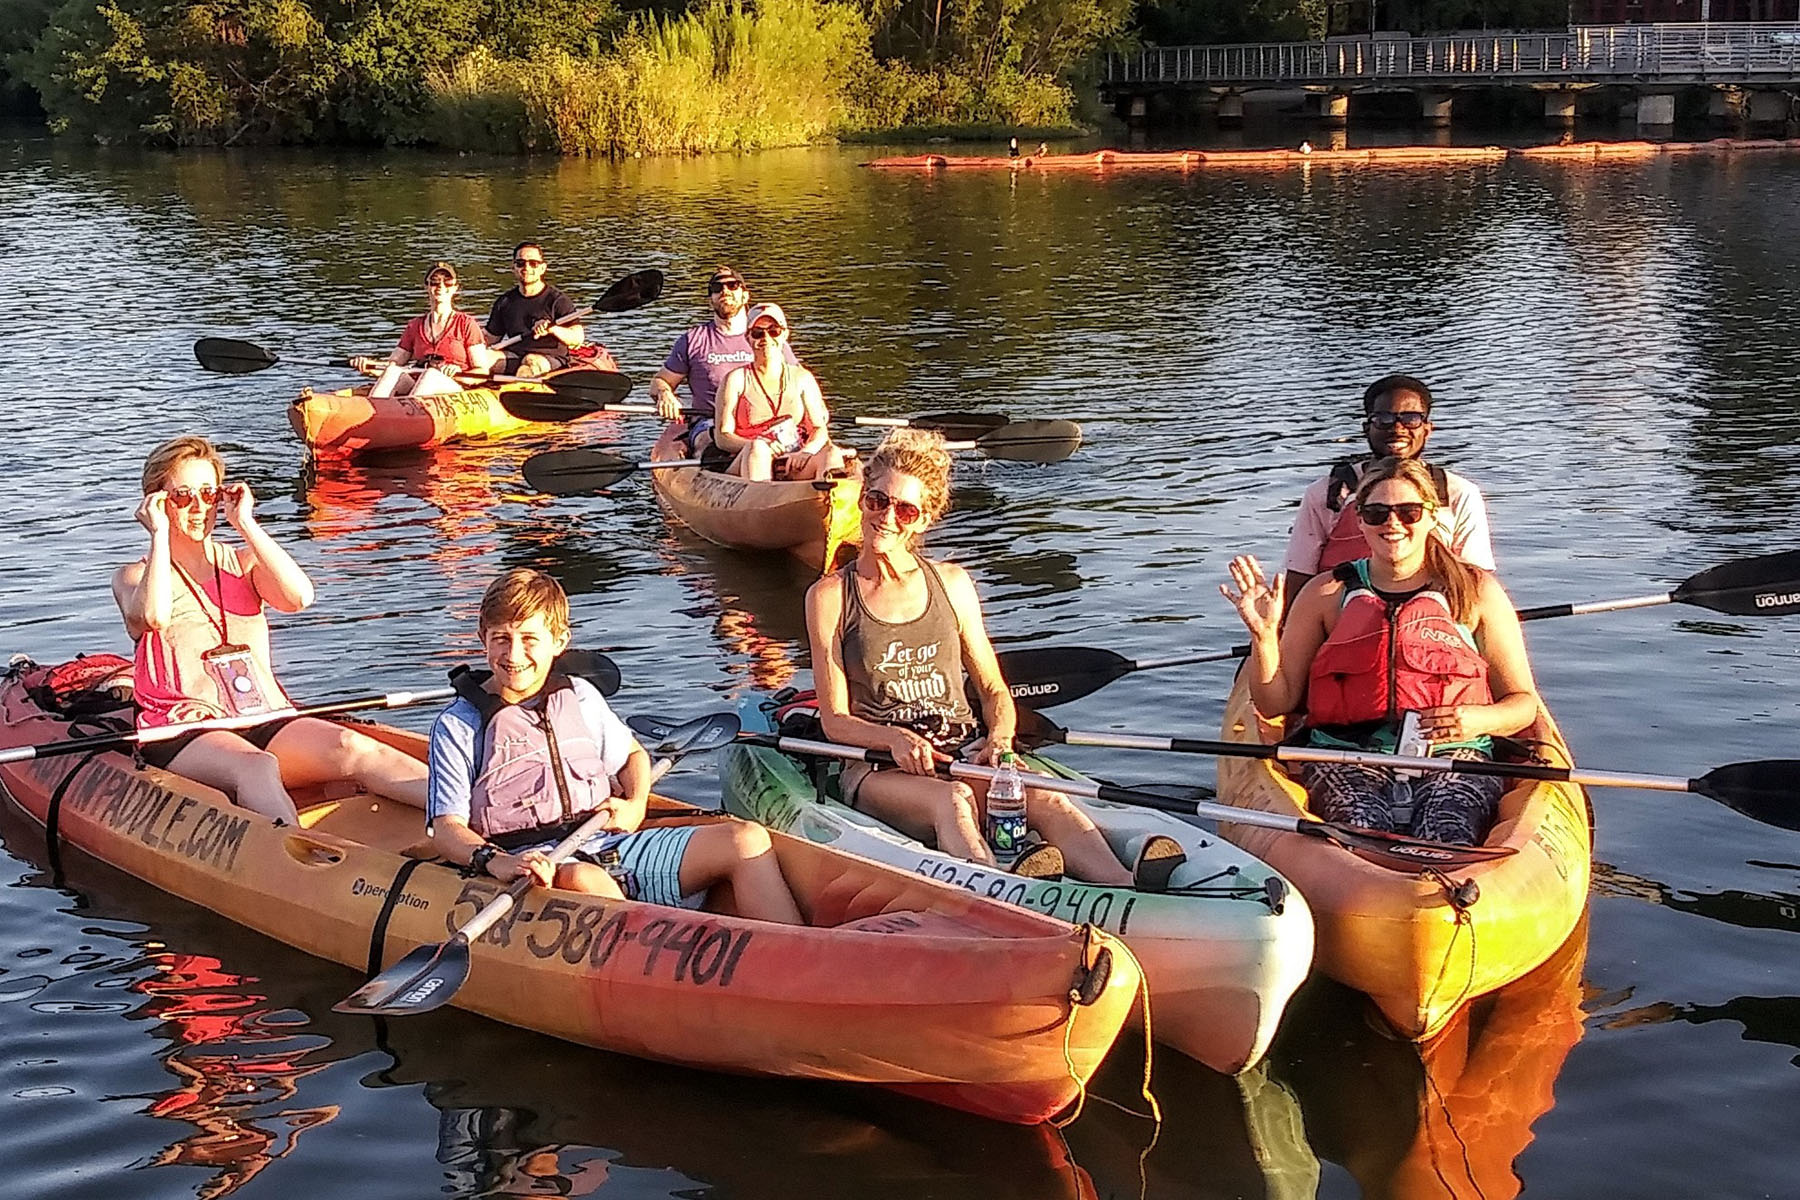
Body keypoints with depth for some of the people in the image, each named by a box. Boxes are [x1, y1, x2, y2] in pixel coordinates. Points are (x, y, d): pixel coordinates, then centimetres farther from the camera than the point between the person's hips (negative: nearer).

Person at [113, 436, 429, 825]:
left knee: (352, 749, -26)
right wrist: (159, 533, -3)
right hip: (181, 735, -3)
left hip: (266, 723, 3)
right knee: (256, 768, -37)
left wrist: (245, 523, 1)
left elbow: (299, 597, -3)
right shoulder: (135, 575, 12)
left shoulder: (242, 564, 20)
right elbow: (153, 615, -15)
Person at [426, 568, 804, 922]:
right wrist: (497, 863, -25)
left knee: (747, 840, -12)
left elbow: (632, 755, 32)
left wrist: (636, 805, 9)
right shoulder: (458, 726, 3)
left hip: (610, 846, 6)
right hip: (544, 866, -5)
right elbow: (447, 827, -4)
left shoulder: (581, 697, 17)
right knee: (585, 880, -42)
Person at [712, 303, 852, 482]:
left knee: (831, 454, -28)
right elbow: (722, 437, 1)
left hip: (794, 468, 2)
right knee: (758, 448, -36)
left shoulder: (802, 378, 18)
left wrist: (805, 452, -15)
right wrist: (756, 446, -19)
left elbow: (820, 429, 9)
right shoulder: (737, 379, 10)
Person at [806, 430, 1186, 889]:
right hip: (877, 768, -3)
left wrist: (998, 739, -8)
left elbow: (994, 690, 14)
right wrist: (895, 738, -19)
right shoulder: (830, 596, 3)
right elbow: (835, 721, 0)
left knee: (1044, 798, -29)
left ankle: (1127, 888, -55)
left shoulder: (952, 584, 12)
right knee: (952, 800, -37)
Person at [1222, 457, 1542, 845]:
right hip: (1347, 756, 0)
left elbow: (1524, 703, 13)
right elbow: (1277, 703, 12)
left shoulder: (1477, 591, 13)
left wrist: (1479, 720, -9)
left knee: (1446, 838, -34)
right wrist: (1264, 635, -5)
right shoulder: (1327, 594, 15)